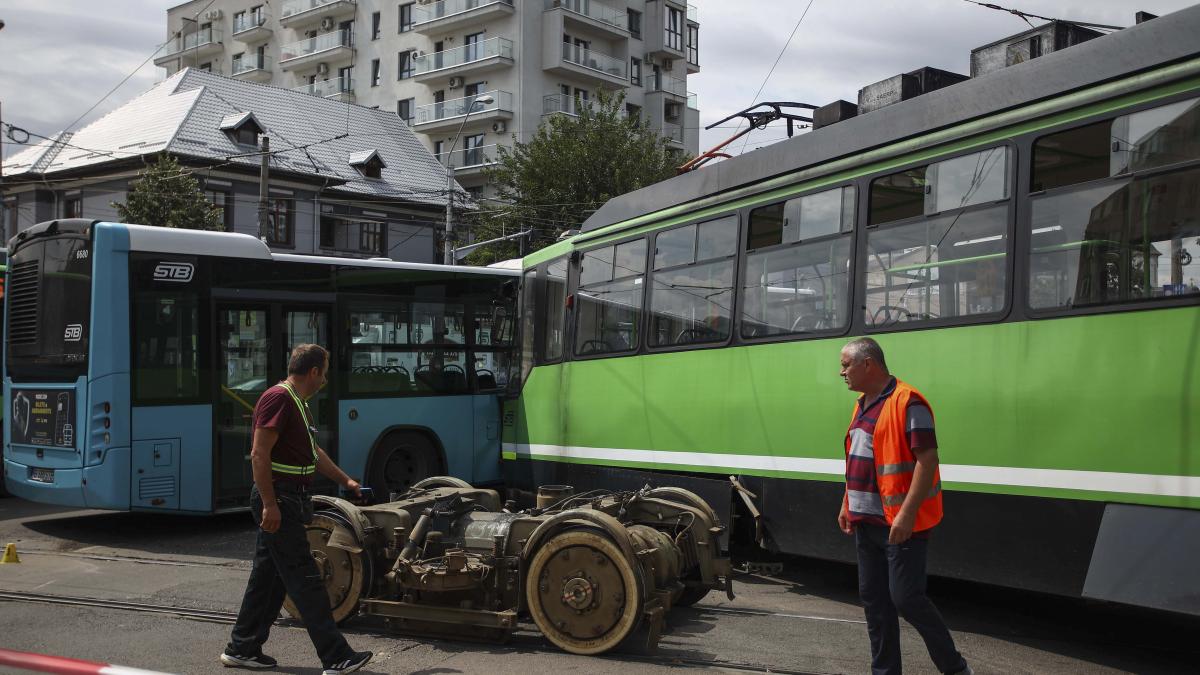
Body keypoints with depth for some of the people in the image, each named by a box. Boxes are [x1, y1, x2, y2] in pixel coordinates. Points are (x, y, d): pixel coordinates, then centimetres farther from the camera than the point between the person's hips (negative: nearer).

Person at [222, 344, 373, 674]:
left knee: (268, 577, 15)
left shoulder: (299, 403, 17)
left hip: (289, 500, 10)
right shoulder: (278, 398, -15)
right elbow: (259, 454, -21)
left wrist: (345, 480, 34)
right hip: (278, 501, -10)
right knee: (305, 579, -8)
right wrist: (270, 504, -24)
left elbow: (314, 452, 29)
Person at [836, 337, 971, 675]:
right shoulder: (862, 405, 13)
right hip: (867, 522, 9)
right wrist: (847, 504, 19)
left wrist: (907, 513, -24)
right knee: (873, 598, 11)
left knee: (905, 598, -7)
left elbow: (928, 459, -20)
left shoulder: (907, 403, -15)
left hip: (900, 524, -9)